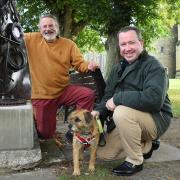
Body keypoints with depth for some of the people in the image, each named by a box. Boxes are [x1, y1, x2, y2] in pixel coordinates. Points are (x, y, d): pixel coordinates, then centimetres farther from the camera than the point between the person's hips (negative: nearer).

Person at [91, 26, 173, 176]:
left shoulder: (153, 66, -18)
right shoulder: (119, 68, 7)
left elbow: (154, 99, -35)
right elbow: (109, 94, 9)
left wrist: (118, 99, -29)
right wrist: (98, 110, -13)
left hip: (156, 119, -8)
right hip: (131, 121, 8)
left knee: (122, 112, -36)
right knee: (103, 153, 5)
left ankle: (135, 162, -15)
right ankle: (147, 145, 18)